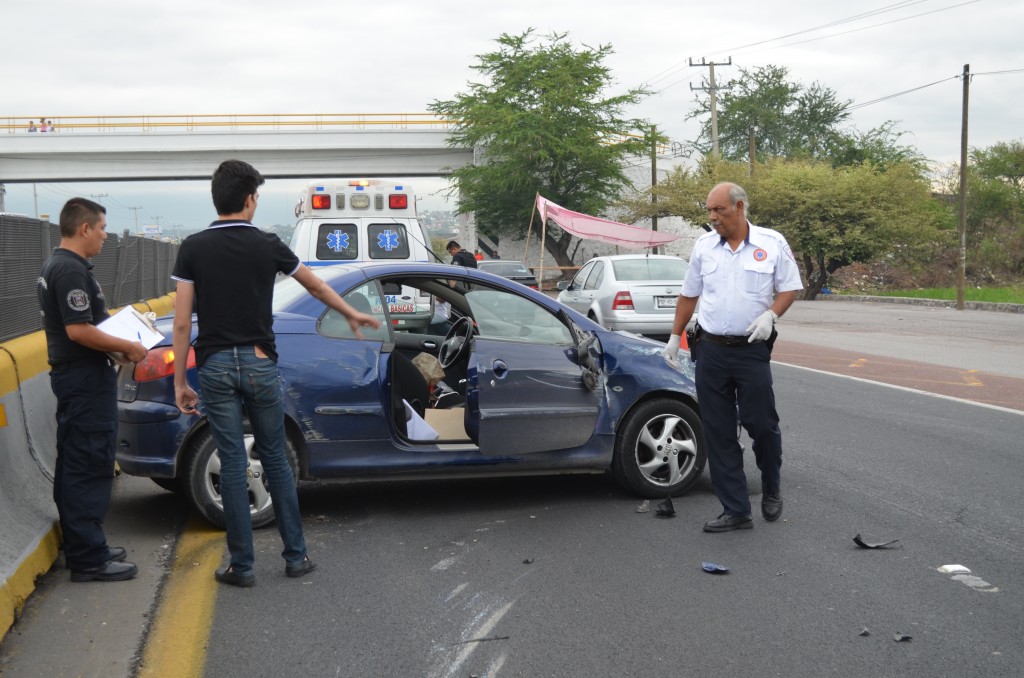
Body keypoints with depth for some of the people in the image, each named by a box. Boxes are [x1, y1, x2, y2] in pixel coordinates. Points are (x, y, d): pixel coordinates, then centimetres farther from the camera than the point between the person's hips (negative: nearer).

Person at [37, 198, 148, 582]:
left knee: (74, 467, 14)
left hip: (72, 376, 11)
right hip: (85, 379, -11)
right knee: (89, 467, -7)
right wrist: (127, 347, -14)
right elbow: (79, 330, -24)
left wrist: (116, 340, 14)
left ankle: (82, 548, 23)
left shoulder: (56, 266, 15)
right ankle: (88, 560, -3)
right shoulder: (71, 270, -18)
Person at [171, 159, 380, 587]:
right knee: (275, 459, 11)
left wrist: (180, 382, 2)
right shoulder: (267, 246, -1)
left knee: (233, 465, 4)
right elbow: (315, 286, 15)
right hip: (259, 363, 0)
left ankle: (241, 566, 9)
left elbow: (182, 322, -4)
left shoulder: (193, 248, -2)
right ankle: (296, 556, 17)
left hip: (216, 366, 0)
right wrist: (353, 315, 31)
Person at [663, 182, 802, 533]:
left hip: (752, 350, -3)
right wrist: (675, 337, 14)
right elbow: (688, 295, 14)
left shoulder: (772, 243, -2)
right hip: (710, 351, 3)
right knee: (718, 434, 3)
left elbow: (790, 288, 2)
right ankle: (736, 510, 10)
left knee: (761, 424, -1)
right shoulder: (704, 245, 7)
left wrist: (770, 315, -15)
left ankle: (771, 488, 29)